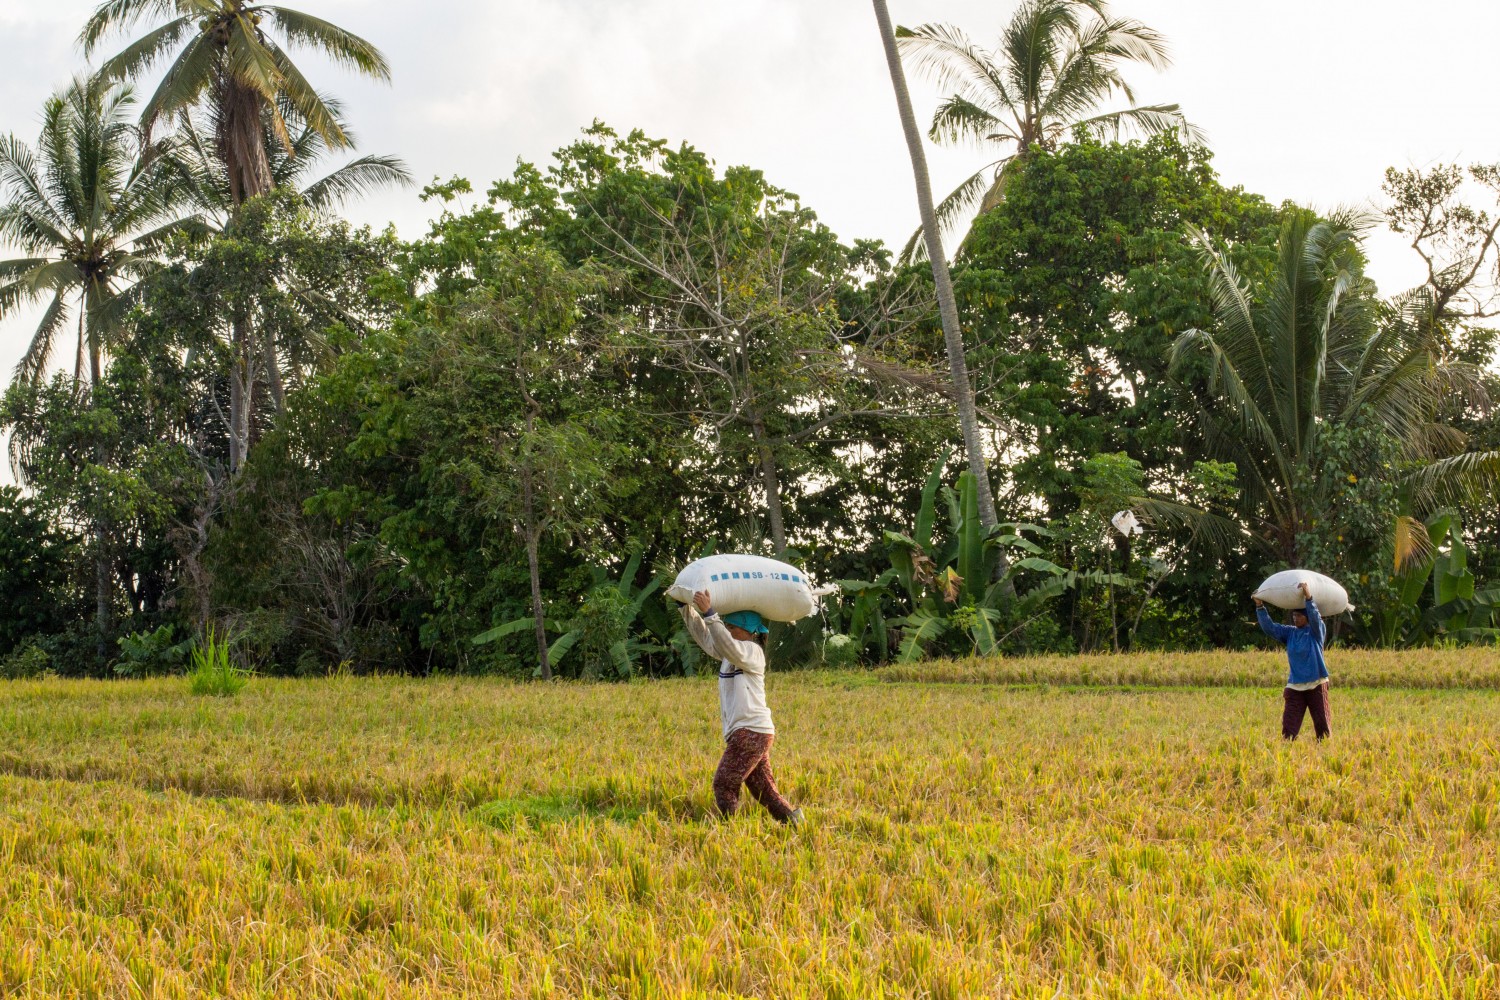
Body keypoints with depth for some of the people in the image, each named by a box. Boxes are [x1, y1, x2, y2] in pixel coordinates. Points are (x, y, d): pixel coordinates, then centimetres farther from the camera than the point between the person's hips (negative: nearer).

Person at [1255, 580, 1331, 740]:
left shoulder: (1317, 631, -2)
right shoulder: (1289, 633, 8)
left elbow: (1315, 617, -22)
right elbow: (1269, 628, 2)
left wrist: (1308, 597, -34)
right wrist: (1260, 607, -9)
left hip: (1316, 685, -3)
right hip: (1295, 686, 3)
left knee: (1322, 725, 4)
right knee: (1289, 725, -6)